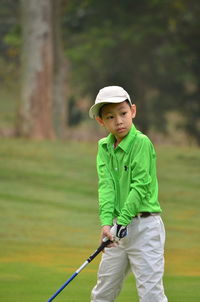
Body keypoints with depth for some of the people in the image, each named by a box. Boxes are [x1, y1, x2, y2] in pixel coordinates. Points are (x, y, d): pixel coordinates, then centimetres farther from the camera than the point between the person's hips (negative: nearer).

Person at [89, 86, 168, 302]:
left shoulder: (141, 142, -11)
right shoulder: (104, 147, 7)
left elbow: (140, 185, -17)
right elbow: (106, 185, -5)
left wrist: (123, 220, -24)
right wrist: (106, 222, -19)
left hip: (144, 226, -6)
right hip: (119, 227, 6)